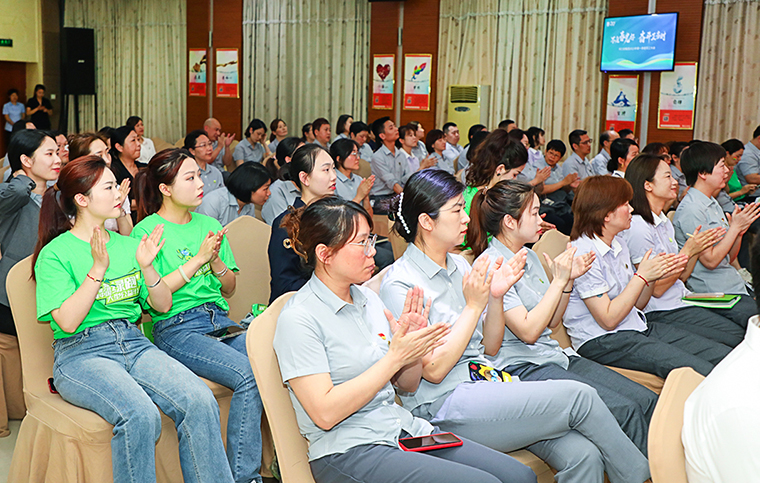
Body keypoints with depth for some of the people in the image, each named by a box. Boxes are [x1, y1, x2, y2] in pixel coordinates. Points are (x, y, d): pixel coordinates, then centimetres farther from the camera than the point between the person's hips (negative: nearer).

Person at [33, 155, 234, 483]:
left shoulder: (127, 245, 16)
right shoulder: (54, 254, 1)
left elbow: (163, 307, 13)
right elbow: (67, 321, -12)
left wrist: (147, 268, -4)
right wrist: (98, 268, -16)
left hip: (134, 343, 5)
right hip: (82, 352, -5)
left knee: (199, 401, -23)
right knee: (140, 415, -34)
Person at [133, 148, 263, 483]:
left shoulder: (209, 225, 17)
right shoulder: (147, 230, 0)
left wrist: (216, 261, -1)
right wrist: (197, 259, -11)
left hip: (219, 320, 6)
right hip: (176, 328, -5)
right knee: (250, 375, -30)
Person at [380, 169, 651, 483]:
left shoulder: (459, 265, 12)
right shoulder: (399, 284, -10)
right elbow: (433, 370, -15)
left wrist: (496, 297, -1)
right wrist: (474, 305, -13)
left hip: (487, 379, 7)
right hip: (446, 405, -7)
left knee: (583, 455, -18)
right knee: (579, 396, -17)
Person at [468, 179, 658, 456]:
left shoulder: (530, 257, 13)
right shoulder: (491, 266, -14)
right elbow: (528, 331, -20)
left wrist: (569, 280, 2)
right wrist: (558, 280, -15)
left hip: (554, 358, 9)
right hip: (522, 368, -9)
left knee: (646, 400, -5)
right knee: (625, 410, -20)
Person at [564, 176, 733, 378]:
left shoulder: (618, 243, 12)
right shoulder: (583, 253, -17)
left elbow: (637, 304, 15)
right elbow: (608, 320, -20)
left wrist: (654, 276, -3)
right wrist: (642, 276, -16)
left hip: (638, 327, 9)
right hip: (601, 342, -9)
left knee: (723, 354, -4)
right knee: (701, 371, -24)